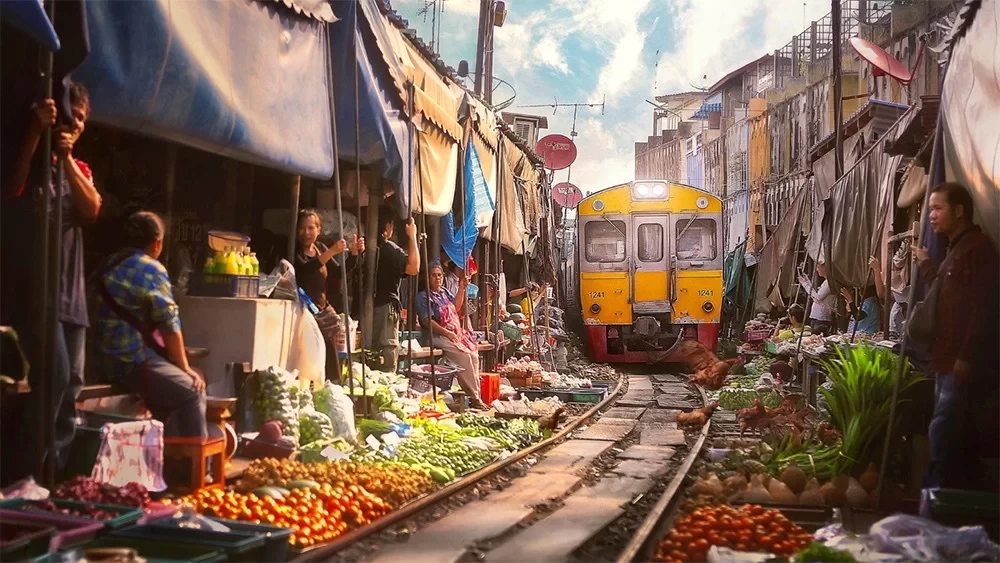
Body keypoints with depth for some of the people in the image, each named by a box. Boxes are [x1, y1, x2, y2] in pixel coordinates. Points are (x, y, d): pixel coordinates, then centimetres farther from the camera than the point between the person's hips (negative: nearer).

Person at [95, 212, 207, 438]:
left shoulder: (109, 266, 15)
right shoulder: (152, 269, -9)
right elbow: (169, 326, -9)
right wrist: (185, 368, 3)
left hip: (105, 361, 9)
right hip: (134, 362, -9)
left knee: (173, 387, 23)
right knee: (192, 392, 0)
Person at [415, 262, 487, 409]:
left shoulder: (445, 292, 19)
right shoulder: (424, 296, -5)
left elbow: (456, 307, 32)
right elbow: (427, 321, -14)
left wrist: (461, 288, 21)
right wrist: (447, 333, -19)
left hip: (456, 334, 8)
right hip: (437, 336, -8)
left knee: (474, 355, -12)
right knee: (464, 356, -26)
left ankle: (476, 395, -11)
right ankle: (473, 397, -20)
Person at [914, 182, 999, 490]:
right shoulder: (957, 249, 20)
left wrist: (966, 358, -23)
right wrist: (926, 267, 19)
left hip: (963, 363, -10)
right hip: (950, 361, 10)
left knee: (943, 436, -13)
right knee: (956, 440, 11)